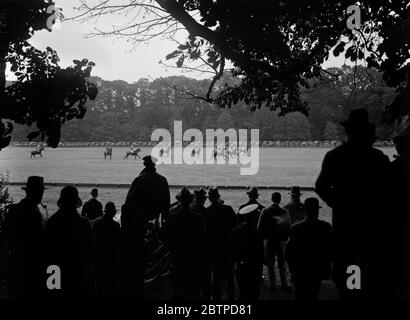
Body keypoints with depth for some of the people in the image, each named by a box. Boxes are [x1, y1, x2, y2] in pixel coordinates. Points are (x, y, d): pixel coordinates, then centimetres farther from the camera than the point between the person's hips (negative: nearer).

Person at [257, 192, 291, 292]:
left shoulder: (265, 211, -9)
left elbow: (259, 227, -8)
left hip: (268, 241, 0)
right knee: (282, 264, 11)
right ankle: (284, 284, 12)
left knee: (270, 264, 8)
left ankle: (272, 285, 11)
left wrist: (265, 237, 8)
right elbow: (289, 227, -5)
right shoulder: (284, 212, -9)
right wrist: (285, 238, 10)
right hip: (281, 241, 0)